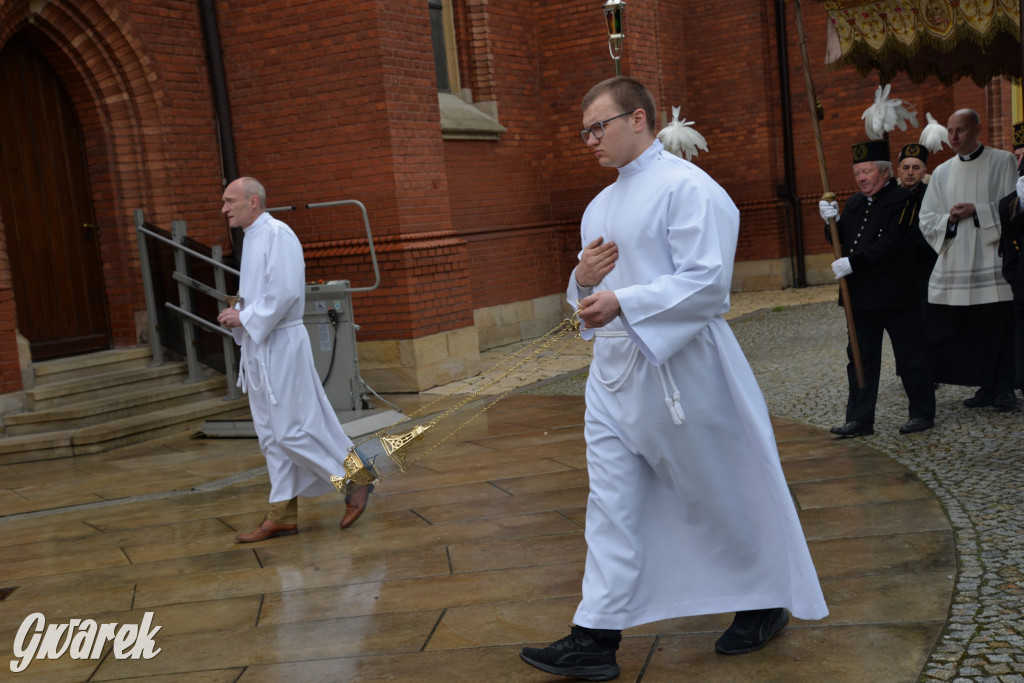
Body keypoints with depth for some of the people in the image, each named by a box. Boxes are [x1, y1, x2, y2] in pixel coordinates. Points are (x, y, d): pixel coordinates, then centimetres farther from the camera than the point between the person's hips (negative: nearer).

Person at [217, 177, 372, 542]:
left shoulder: (277, 234, -13)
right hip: (258, 348, 10)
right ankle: (282, 515, 16)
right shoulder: (253, 238, 15)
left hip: (279, 346, -10)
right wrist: (237, 314, 5)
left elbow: (285, 292, -24)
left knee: (293, 430, -7)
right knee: (273, 433, 10)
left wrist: (245, 318, -16)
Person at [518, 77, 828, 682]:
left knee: (720, 496, 8)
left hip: (679, 368, -7)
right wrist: (584, 280, -3)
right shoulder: (601, 206, 15)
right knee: (613, 506, 5)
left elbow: (707, 281, -20)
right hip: (615, 369, 8)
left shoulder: (686, 187, -12)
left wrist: (622, 302, -27)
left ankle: (767, 602, 31)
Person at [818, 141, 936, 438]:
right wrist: (833, 221, -6)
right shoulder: (854, 204, 13)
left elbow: (892, 243, -19)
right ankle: (860, 419, 13)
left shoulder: (903, 200, -7)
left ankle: (923, 413, 18)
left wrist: (853, 263, -23)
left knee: (911, 356, 5)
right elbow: (840, 241, 14)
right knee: (860, 357, 7)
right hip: (860, 298, 6)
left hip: (896, 296, -6)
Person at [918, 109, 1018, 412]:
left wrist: (978, 211, -14)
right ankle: (987, 387, 15)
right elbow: (927, 220, 10)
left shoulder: (1002, 162, 3)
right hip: (955, 267, 4)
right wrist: (949, 219, -9)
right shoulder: (942, 172, 14)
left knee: (1000, 328, -3)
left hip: (993, 265, -3)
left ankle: (1004, 388, 8)